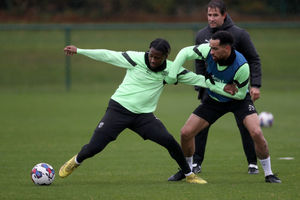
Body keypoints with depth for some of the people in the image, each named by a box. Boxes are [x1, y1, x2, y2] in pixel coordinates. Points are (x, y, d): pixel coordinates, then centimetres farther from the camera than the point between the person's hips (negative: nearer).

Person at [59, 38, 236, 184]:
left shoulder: (170, 70, -4)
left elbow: (196, 79, 4)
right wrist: (78, 51, -4)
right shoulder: (135, 59, -11)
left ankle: (189, 175, 5)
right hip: (119, 109, -2)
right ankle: (75, 162, 25)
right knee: (94, 147, -9)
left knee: (169, 141, -15)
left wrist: (222, 88, 1)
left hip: (144, 115, 2)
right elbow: (108, 55, -6)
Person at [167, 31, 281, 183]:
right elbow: (185, 52, -12)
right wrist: (172, 74, -23)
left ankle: (268, 174, -5)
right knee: (185, 133, -3)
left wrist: (214, 85, -26)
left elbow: (241, 94, -21)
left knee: (256, 133, -24)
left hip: (238, 100, -4)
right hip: (214, 100, 4)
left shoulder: (241, 66, -33)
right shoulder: (208, 50, -25)